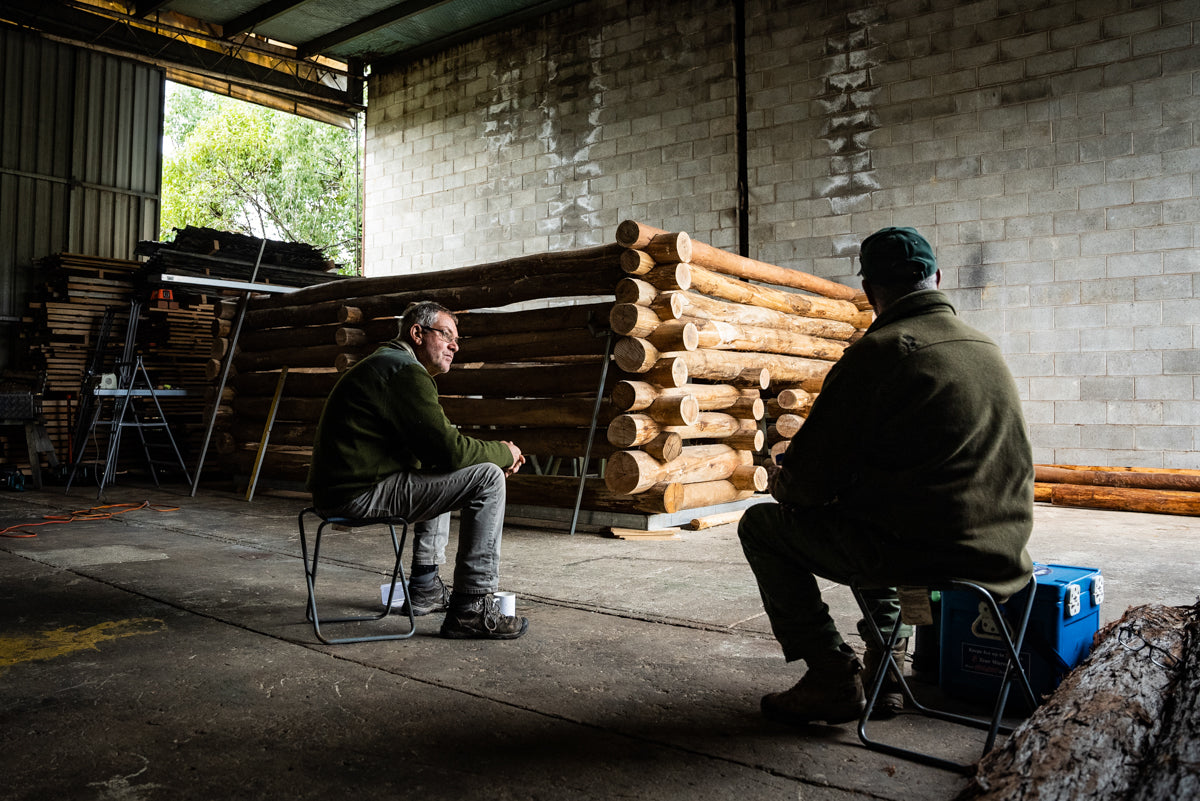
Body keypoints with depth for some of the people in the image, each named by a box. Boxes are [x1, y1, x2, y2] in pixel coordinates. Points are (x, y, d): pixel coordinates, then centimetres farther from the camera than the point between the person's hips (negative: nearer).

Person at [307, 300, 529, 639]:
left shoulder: (386, 364, 21)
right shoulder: (405, 371, -13)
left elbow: (435, 446, 23)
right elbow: (449, 449, -20)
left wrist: (495, 453, 10)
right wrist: (504, 453, -2)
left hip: (342, 486, 11)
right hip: (361, 493, -11)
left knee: (442, 475, 32)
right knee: (486, 478, -11)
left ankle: (425, 588, 31)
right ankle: (471, 610, -8)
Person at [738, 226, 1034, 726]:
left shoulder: (879, 351, -13)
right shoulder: (986, 348, 12)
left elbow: (813, 480, -12)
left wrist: (782, 485, 12)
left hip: (922, 553, -8)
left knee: (761, 525, 8)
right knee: (869, 510, 35)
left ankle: (833, 680, 9)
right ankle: (883, 669, 34)